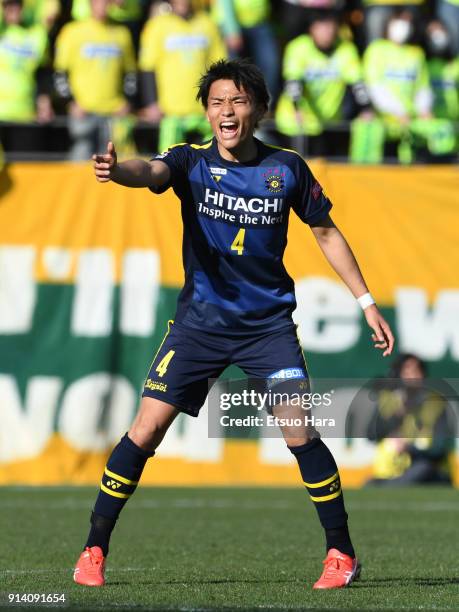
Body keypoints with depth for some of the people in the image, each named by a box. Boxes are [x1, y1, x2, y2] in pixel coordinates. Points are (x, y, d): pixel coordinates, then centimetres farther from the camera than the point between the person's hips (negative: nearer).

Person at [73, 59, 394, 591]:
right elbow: (151, 171, -27)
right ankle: (94, 550, 3)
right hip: (199, 321, 0)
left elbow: (325, 232, 12)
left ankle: (341, 553, 4)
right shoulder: (192, 162, -5)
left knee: (299, 434, -12)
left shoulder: (286, 169, -1)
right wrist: (115, 170, -52)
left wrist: (366, 302, 10)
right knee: (145, 431, -8)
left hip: (269, 323, 0)